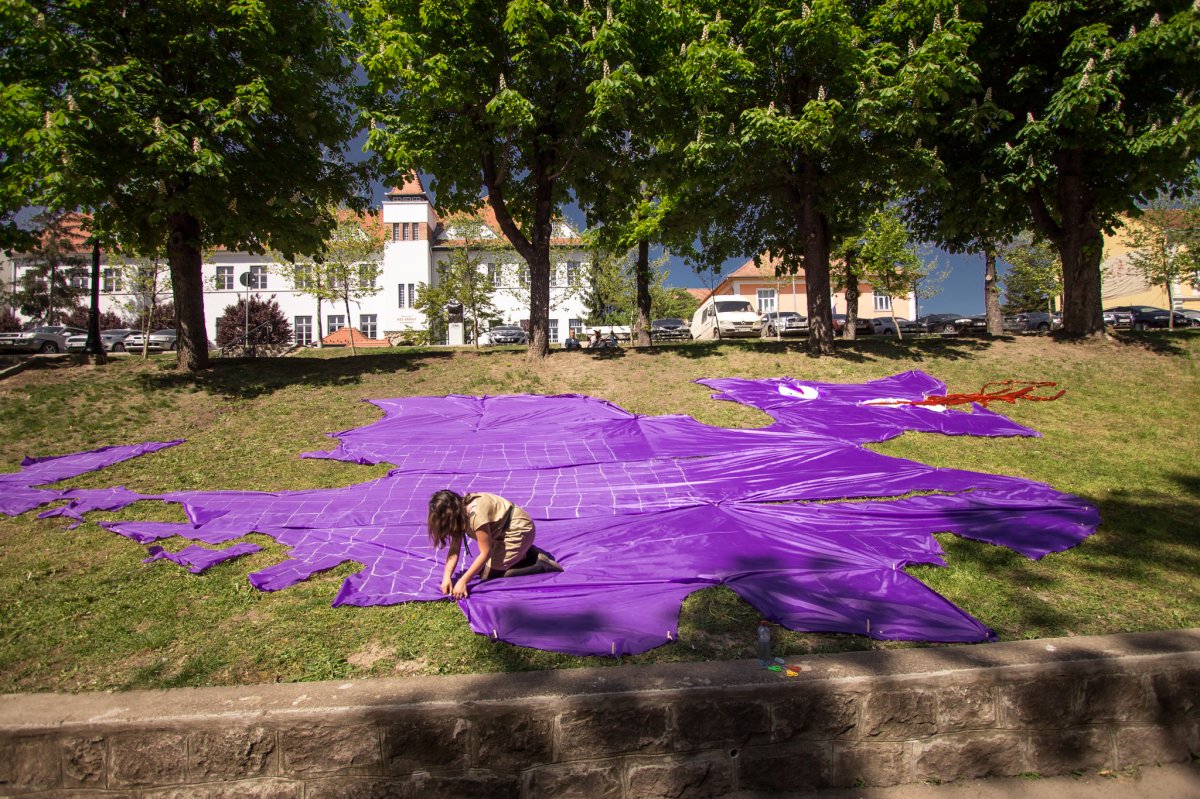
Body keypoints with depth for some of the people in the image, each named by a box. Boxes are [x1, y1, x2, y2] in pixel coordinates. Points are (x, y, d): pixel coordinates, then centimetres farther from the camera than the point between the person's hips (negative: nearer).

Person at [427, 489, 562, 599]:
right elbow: (454, 550, -8)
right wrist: (446, 577, -21)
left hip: (518, 530, -9)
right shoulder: (459, 512, -6)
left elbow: (485, 553, -28)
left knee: (489, 574, -12)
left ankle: (537, 563, -7)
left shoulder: (475, 513, -32)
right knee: (481, 568, 9)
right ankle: (523, 553, 15)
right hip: (503, 532, 9)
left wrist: (463, 581, -29)